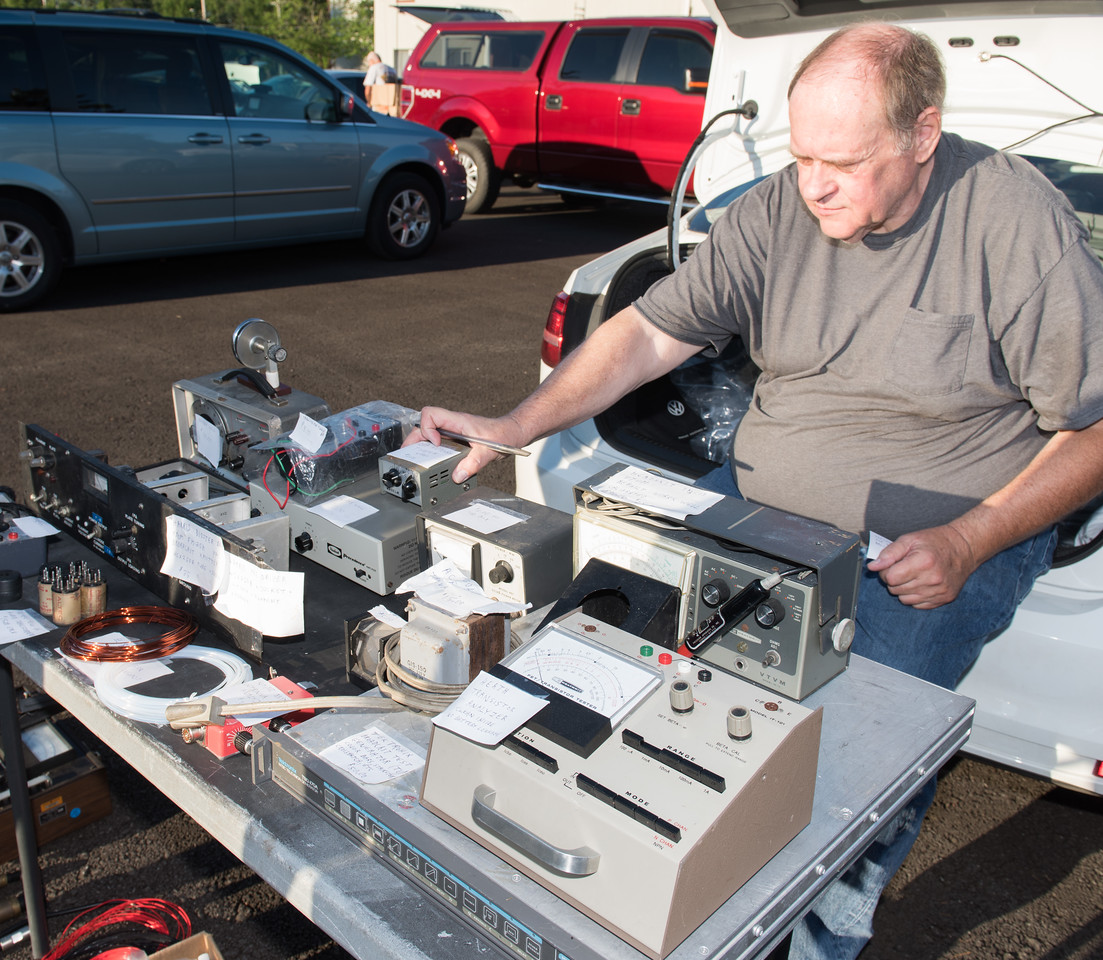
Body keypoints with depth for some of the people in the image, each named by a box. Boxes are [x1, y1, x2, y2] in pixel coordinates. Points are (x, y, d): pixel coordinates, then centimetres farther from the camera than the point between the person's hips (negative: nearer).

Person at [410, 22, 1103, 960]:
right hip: (762, 502, 4)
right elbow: (648, 330, -6)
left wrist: (965, 544, -19)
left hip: (937, 540, -4)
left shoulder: (1021, 224, -13)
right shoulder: (779, 211, -3)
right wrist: (515, 427, -17)